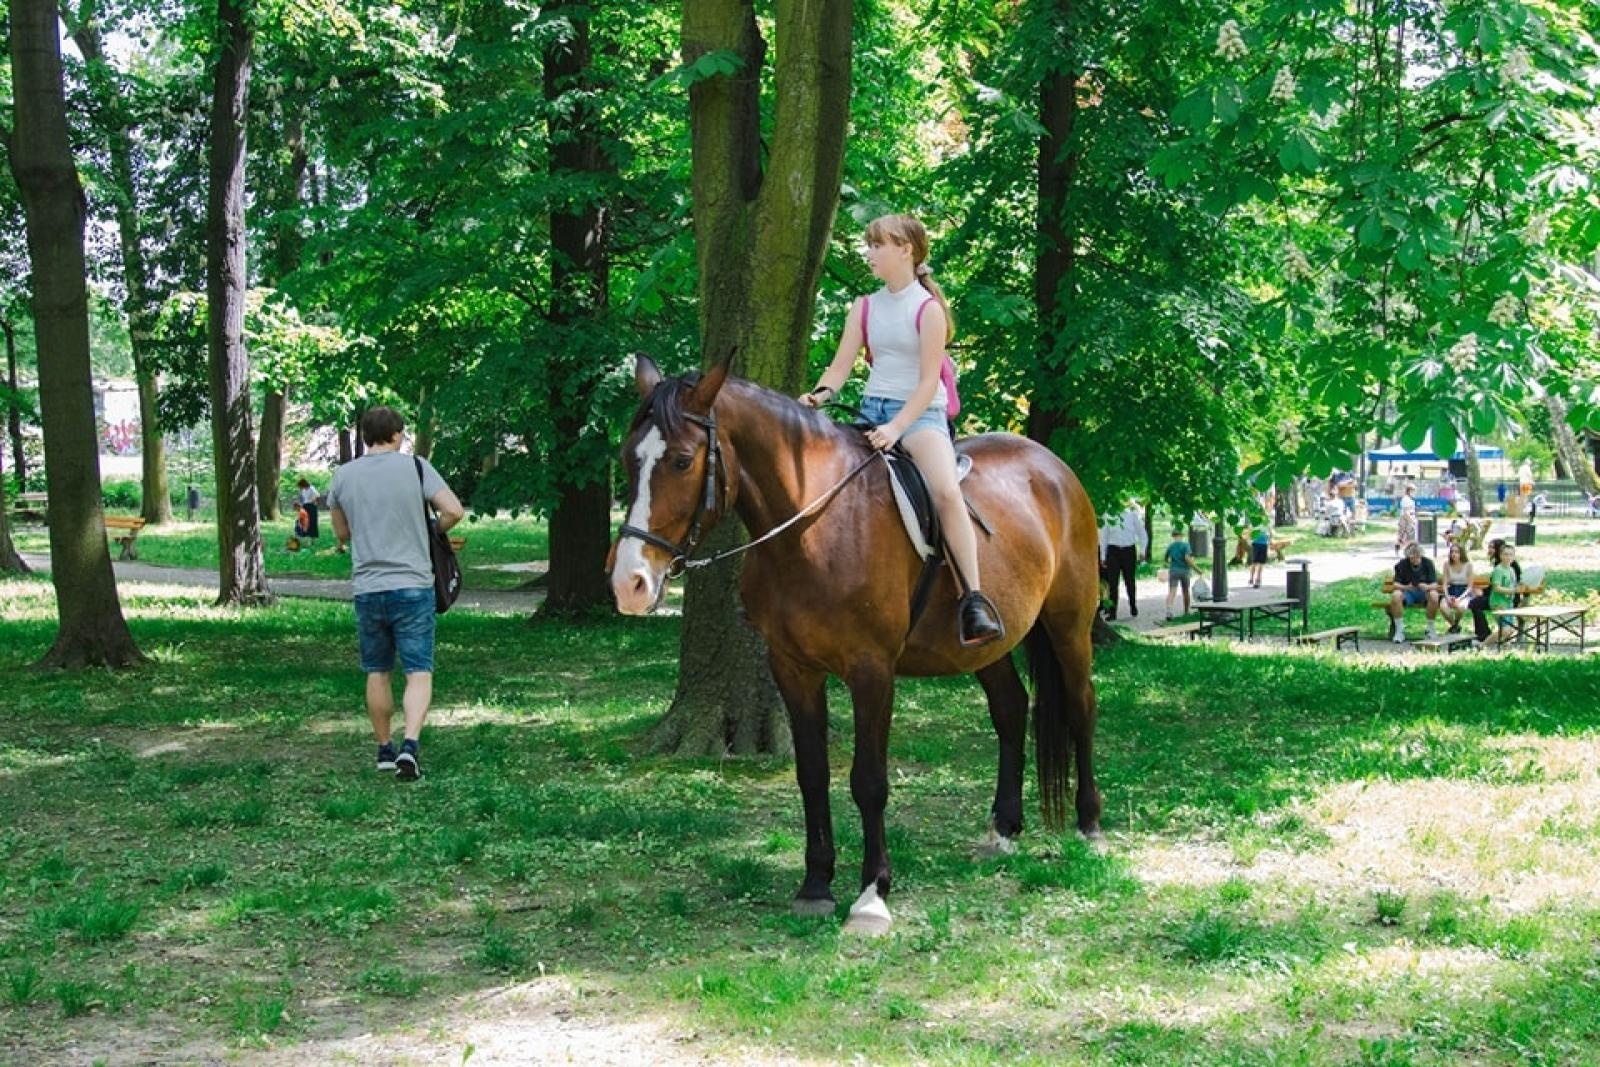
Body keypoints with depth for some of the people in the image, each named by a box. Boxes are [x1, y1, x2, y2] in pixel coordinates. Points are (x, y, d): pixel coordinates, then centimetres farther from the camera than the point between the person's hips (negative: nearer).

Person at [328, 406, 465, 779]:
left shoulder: (343, 476, 5)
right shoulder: (415, 466, -5)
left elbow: (342, 533, 16)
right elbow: (454, 511, -10)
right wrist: (431, 530, 9)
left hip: (366, 589, 3)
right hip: (412, 586, -3)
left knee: (377, 672, 16)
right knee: (419, 671, -1)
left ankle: (384, 749, 23)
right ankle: (410, 744, -18)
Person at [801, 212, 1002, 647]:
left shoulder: (928, 309, -5)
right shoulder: (864, 308, 13)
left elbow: (928, 382, -11)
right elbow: (840, 367, 8)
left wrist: (896, 428, -24)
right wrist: (821, 392, -15)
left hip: (920, 413, -7)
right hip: (871, 411, 7)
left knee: (946, 491, -32)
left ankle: (974, 601, -34)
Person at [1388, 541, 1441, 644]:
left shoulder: (1428, 563, -6)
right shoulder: (1402, 564, -7)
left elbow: (1435, 584, -9)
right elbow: (1396, 584, -9)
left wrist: (1427, 587, -32)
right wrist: (1405, 587, -31)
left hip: (1424, 593, 0)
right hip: (1407, 593, 0)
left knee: (1434, 595, -34)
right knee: (1395, 595, -33)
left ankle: (1431, 628, -16)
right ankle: (1400, 631, -24)